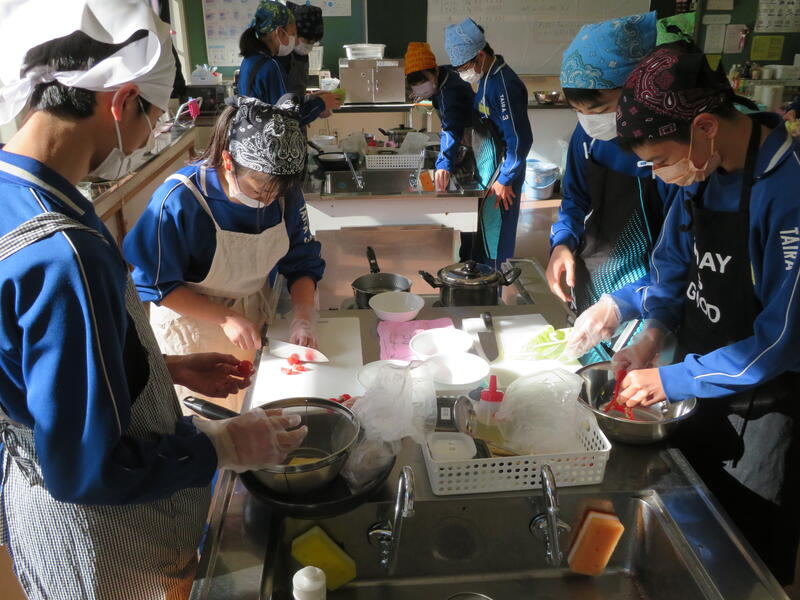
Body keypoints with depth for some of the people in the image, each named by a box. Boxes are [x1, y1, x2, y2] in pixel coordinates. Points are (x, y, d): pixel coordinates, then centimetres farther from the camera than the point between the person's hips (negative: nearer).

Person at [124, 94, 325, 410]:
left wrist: (303, 319, -18)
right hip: (191, 330, -4)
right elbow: (157, 285, -19)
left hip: (253, 325, 4)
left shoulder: (285, 195, -14)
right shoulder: (178, 199, -27)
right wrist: (225, 318, -25)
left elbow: (303, 265, -3)